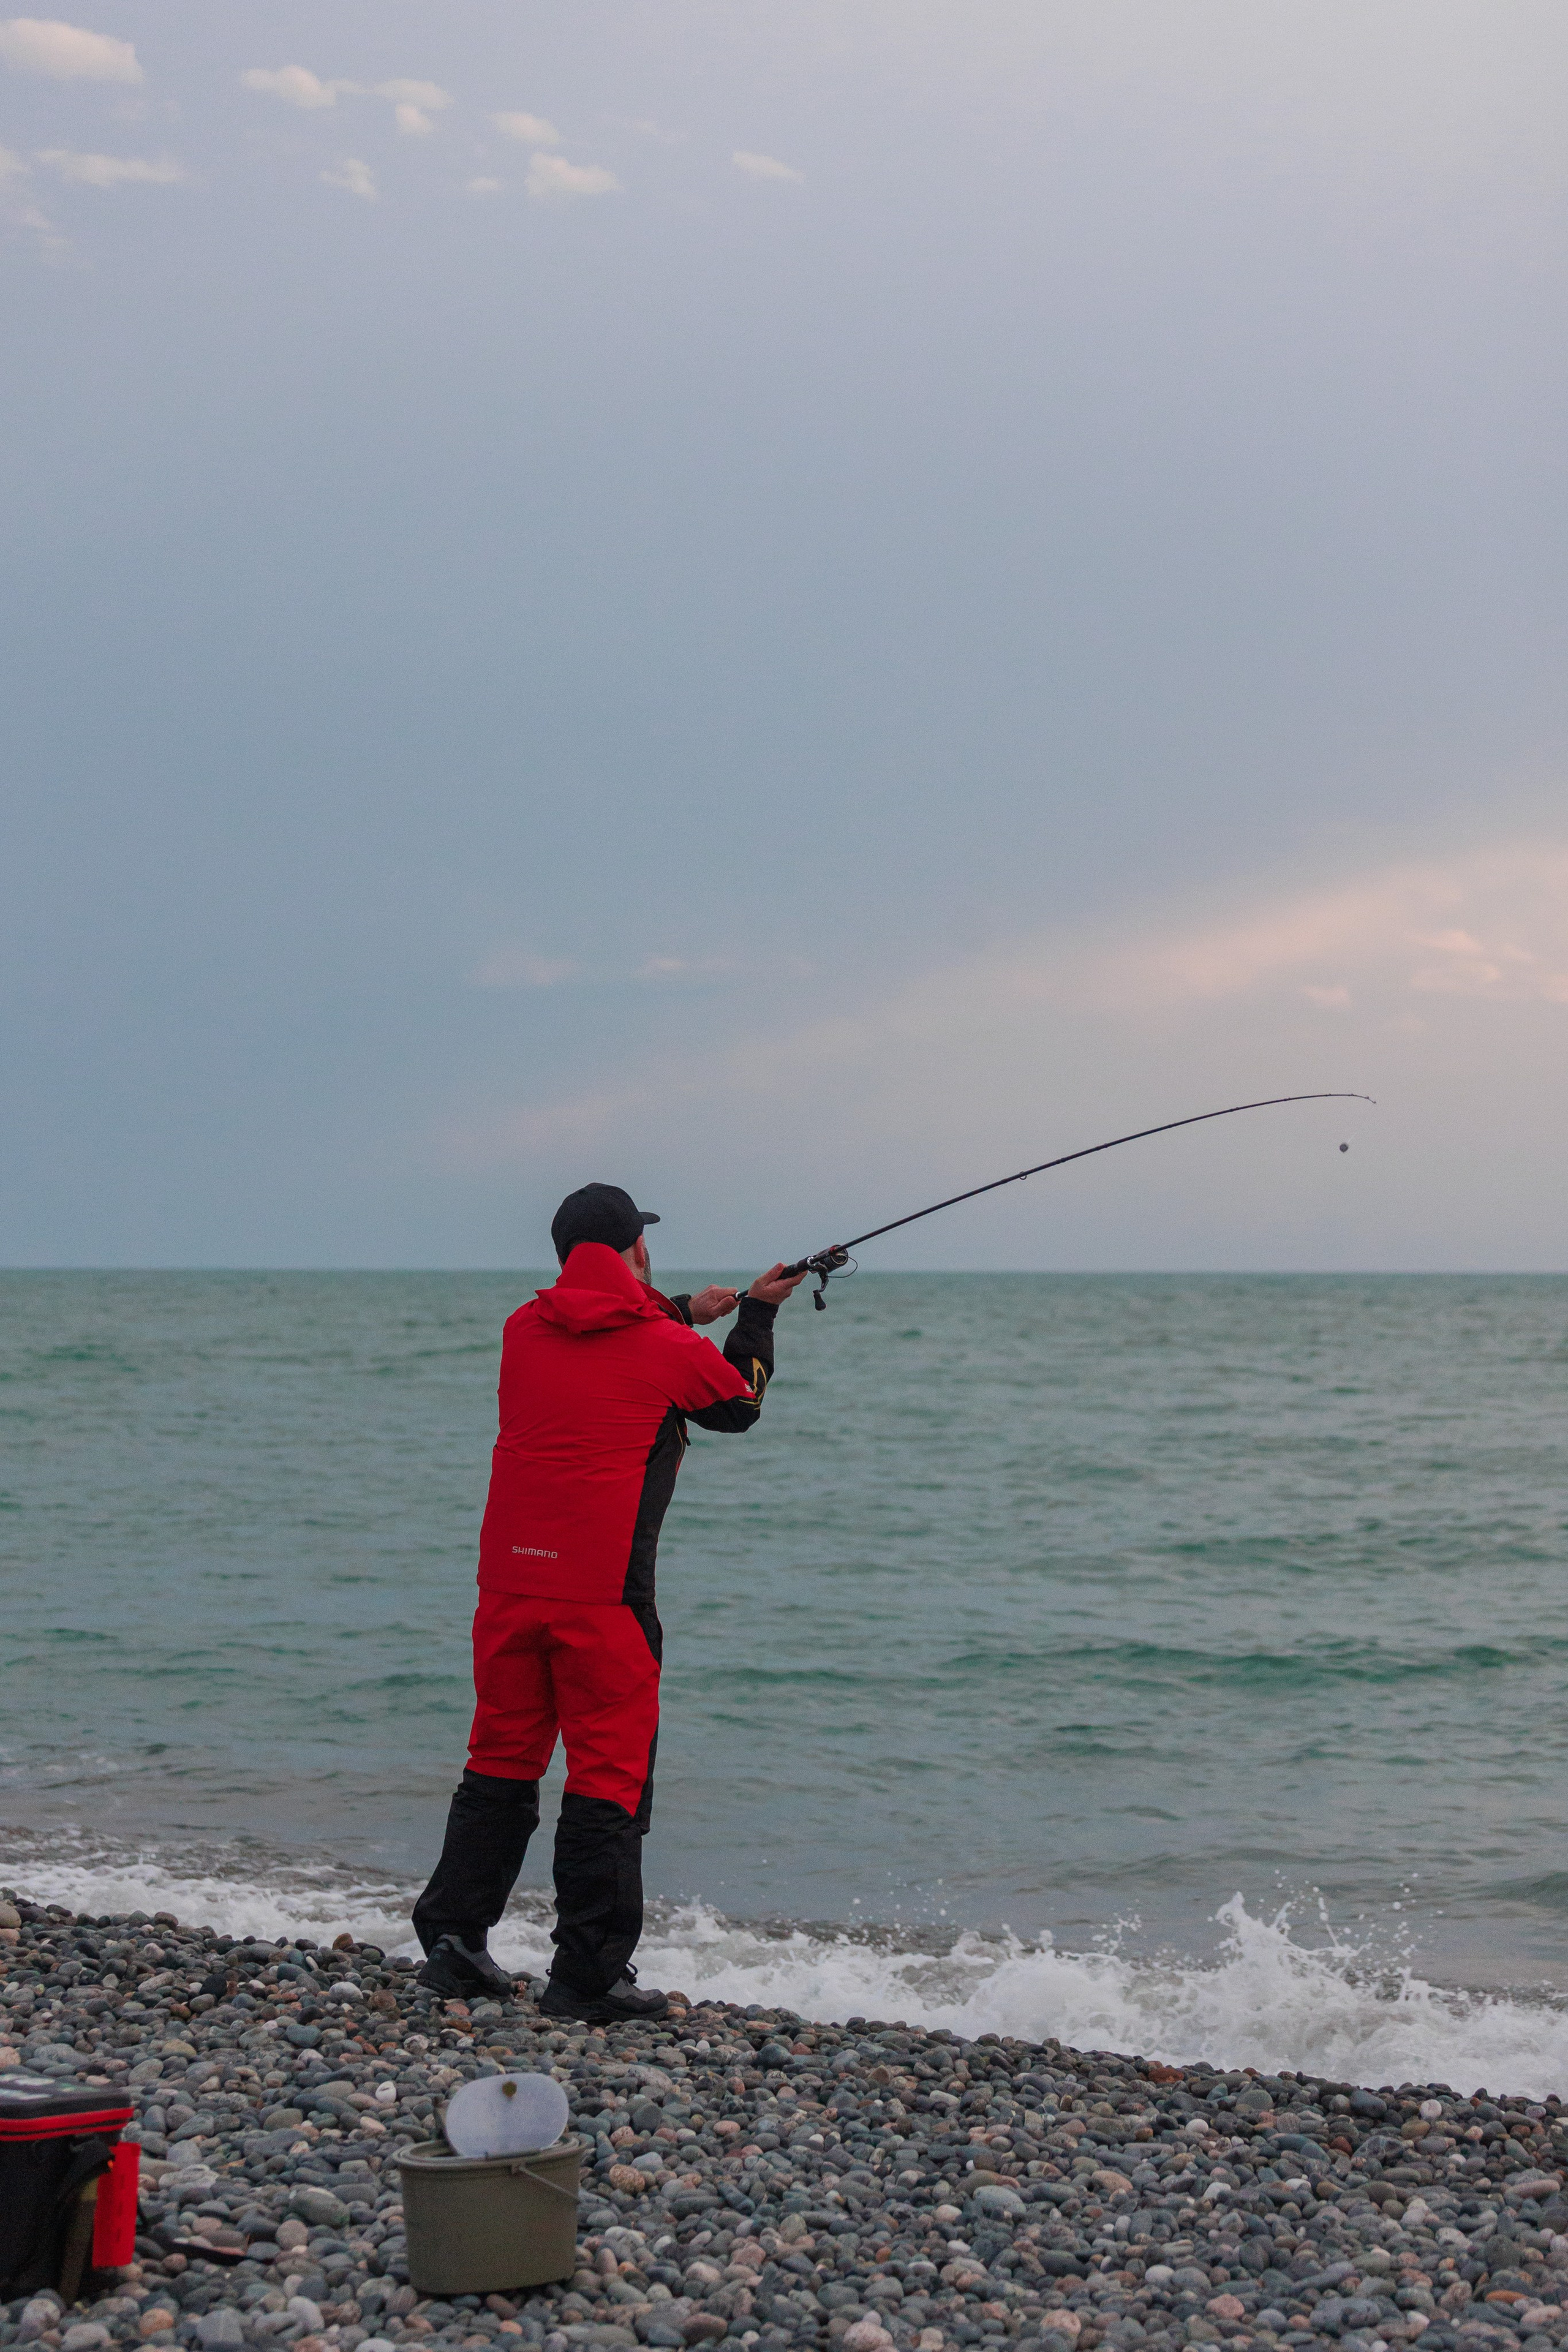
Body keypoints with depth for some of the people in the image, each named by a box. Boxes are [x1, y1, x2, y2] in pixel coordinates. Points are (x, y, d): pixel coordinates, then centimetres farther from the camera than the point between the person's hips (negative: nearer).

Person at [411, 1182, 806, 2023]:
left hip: (509, 1582, 5)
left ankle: (453, 1938, 19)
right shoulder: (668, 1351, -5)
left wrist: (682, 1314, 33)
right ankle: (589, 1976, 3)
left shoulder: (524, 1331, 7)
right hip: (603, 1593, -5)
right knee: (610, 1774, 1)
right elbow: (740, 1402, 16)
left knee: (500, 1762, 16)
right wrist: (755, 1315, 30)